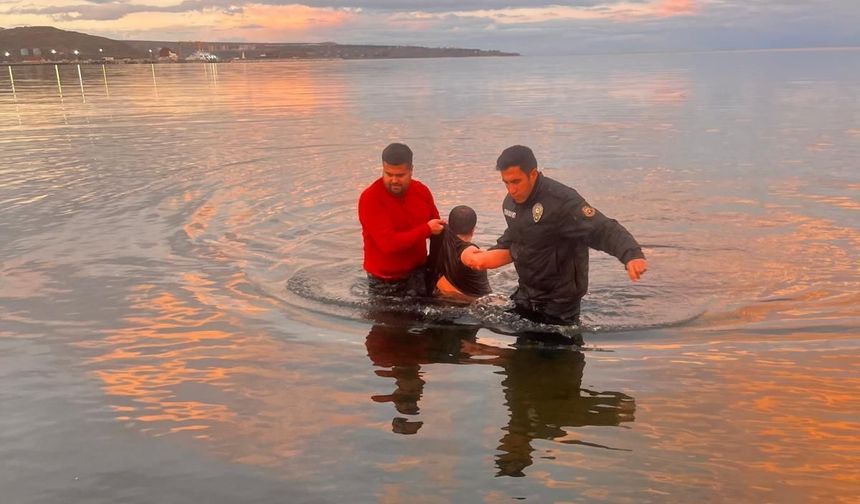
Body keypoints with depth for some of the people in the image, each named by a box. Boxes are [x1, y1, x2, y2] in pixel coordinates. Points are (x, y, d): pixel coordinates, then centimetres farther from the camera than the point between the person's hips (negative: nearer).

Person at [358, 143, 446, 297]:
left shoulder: (422, 191, -4)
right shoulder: (369, 199, -20)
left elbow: (438, 229, 11)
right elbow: (389, 243, -28)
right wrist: (427, 229, -20)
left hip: (418, 273, 3)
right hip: (384, 281, -3)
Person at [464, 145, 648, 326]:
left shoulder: (563, 201, -26)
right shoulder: (511, 201, 0)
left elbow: (606, 230, -32)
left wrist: (632, 255, -49)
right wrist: (488, 256, 7)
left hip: (559, 300, -8)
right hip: (526, 293, 8)